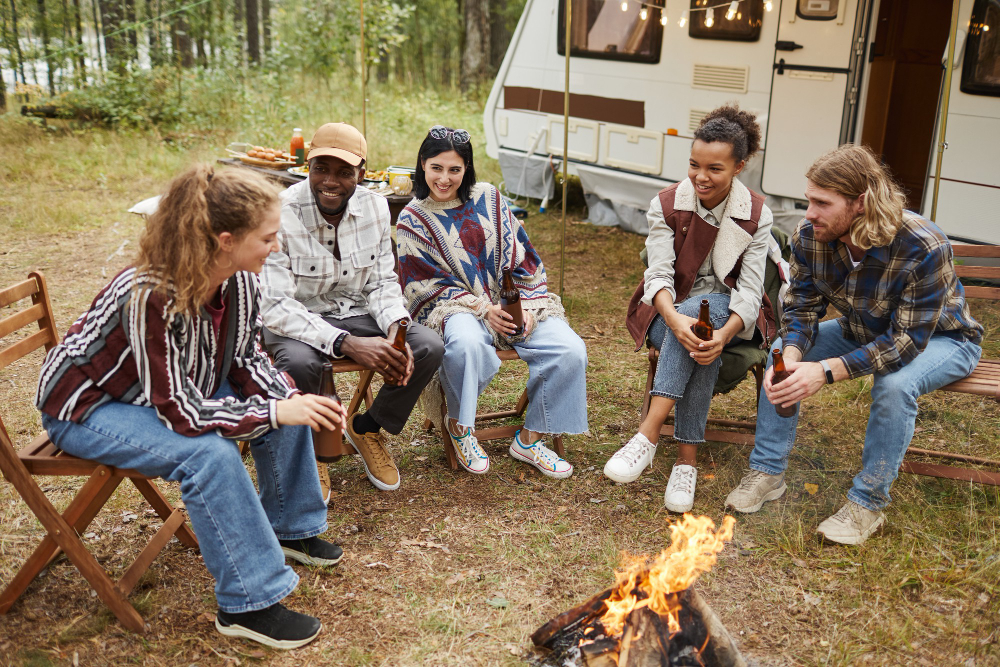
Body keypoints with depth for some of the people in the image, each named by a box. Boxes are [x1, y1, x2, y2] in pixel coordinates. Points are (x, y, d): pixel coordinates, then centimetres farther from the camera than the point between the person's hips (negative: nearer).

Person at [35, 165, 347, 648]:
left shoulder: (239, 280, -15)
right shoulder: (151, 298, -37)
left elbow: (244, 362, -3)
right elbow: (179, 410, -35)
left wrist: (293, 401, -21)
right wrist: (274, 412, -33)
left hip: (179, 387, 8)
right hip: (89, 407, -8)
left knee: (285, 404, -2)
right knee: (210, 453, -31)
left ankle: (291, 528, 19)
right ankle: (248, 605, -18)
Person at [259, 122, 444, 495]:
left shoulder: (375, 207, -5)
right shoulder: (281, 215, -21)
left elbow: (382, 282, 2)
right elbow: (273, 306, -25)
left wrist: (396, 329, -20)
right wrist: (346, 343, -36)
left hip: (356, 313, 5)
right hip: (297, 320, -4)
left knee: (428, 347, -18)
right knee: (299, 363, -38)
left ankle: (368, 429, 8)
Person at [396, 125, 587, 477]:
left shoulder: (489, 199, 10)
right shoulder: (413, 219, 2)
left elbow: (521, 257, 10)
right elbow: (426, 284, -5)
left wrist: (528, 306, -6)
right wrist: (483, 308, -15)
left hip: (512, 305, 4)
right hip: (454, 307, -3)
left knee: (571, 350, -20)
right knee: (466, 343, -41)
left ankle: (530, 438, -3)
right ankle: (459, 426, -12)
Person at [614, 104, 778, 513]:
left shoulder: (756, 215, -4)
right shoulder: (666, 206, -4)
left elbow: (750, 290, -14)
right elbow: (659, 274, -16)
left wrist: (724, 333, -36)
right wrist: (675, 319, -40)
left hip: (727, 313, 0)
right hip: (668, 313, 0)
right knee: (697, 346, -36)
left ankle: (648, 434, -42)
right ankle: (686, 459, -39)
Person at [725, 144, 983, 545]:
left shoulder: (924, 248, -37)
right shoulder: (809, 238, -22)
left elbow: (907, 340, -36)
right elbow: (802, 309, -14)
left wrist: (827, 372, -44)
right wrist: (791, 357, -36)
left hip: (939, 339, -5)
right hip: (864, 331, 5)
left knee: (895, 385, -36)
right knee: (781, 352, -13)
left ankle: (867, 504, -16)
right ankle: (767, 473, -4)